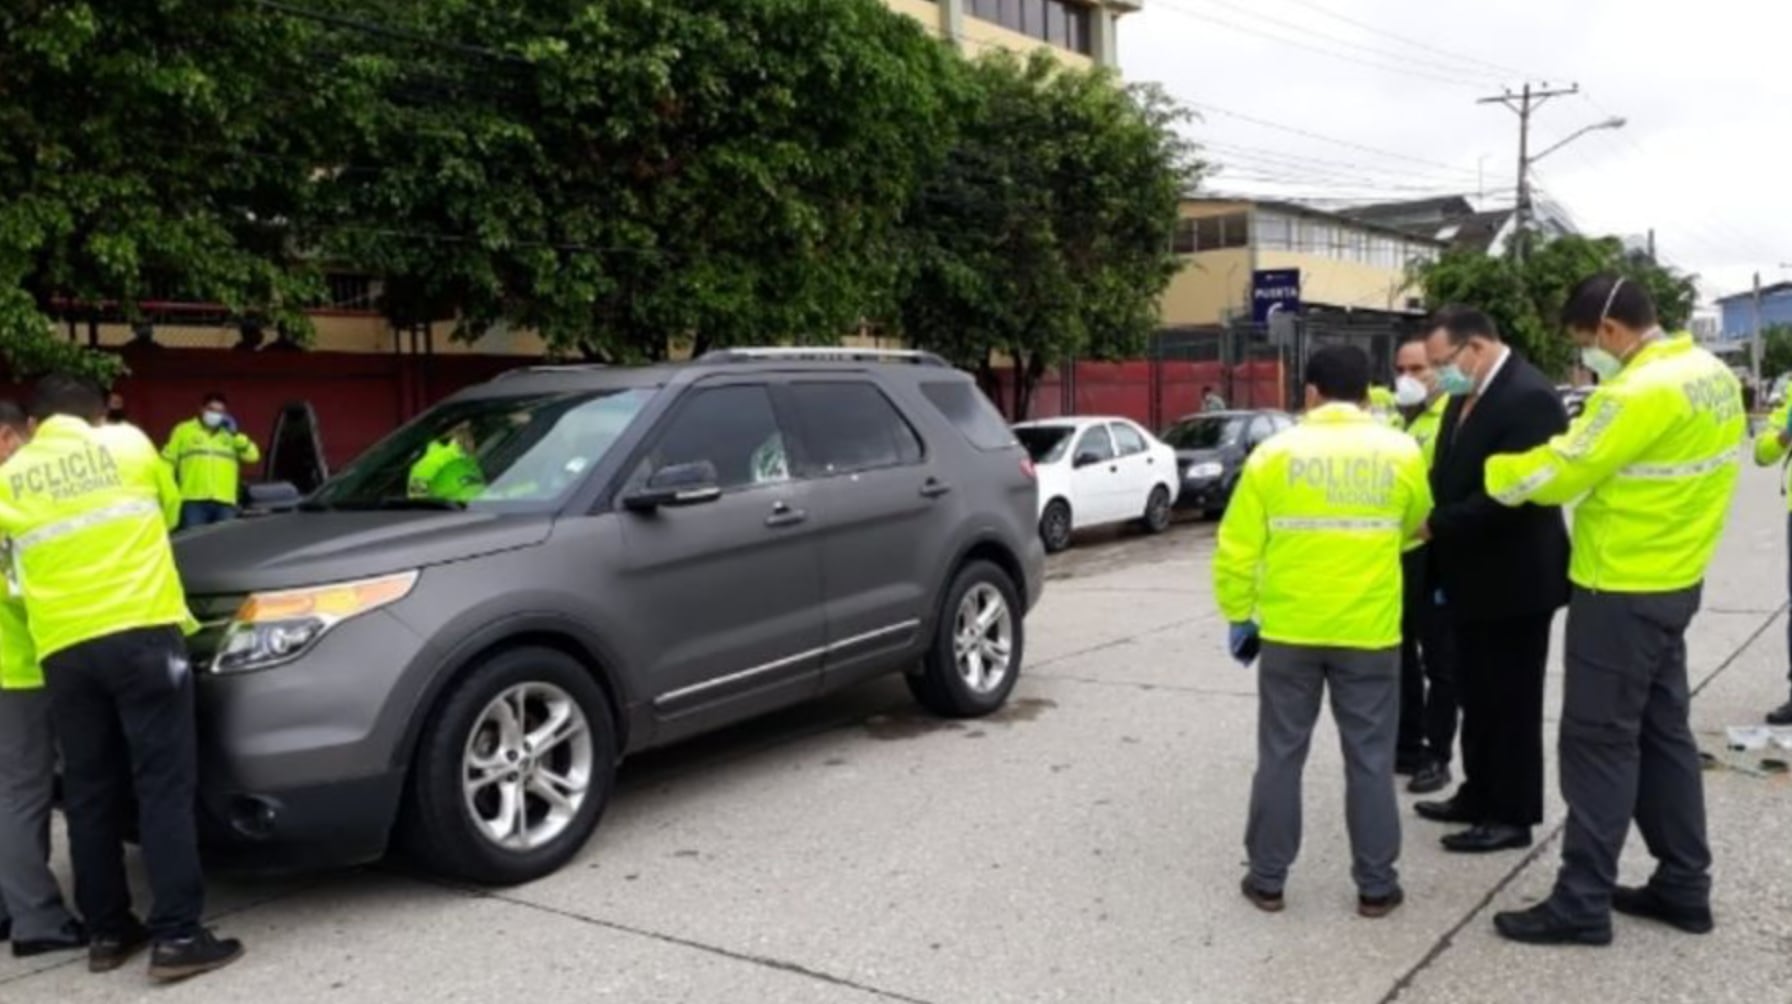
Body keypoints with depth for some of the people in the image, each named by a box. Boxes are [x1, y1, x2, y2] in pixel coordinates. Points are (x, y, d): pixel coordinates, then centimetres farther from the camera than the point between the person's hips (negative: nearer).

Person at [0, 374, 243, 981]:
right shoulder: (128, 444, 8)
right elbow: (168, 507, 23)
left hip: (64, 650, 3)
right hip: (142, 634, -3)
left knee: (89, 793, 12)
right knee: (164, 784, -4)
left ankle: (107, 932, 19)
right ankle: (177, 936, -7)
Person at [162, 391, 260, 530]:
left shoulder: (230, 435, 19)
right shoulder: (184, 431, 12)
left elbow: (252, 455, 7)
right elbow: (168, 460, 12)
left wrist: (235, 434, 0)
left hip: (225, 501, 2)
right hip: (194, 500, -2)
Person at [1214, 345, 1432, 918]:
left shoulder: (1275, 454, -4)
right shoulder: (1400, 453, -1)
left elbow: (1237, 548, -3)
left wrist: (1239, 616, 7)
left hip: (1288, 630, 0)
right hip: (1369, 631, 1)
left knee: (1280, 757, 9)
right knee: (1370, 760, 10)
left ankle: (1268, 880, 16)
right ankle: (1376, 885, 18)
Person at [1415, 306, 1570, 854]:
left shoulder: (1529, 397, -21)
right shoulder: (1467, 396, 9)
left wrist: (1434, 526, -20)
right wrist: (1430, 525, -2)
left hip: (1513, 579, -9)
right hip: (1473, 576, 9)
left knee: (1511, 700, 4)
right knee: (1476, 695, 18)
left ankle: (1512, 816, 16)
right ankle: (1480, 794, 32)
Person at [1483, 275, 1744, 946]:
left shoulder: (1642, 392, -23)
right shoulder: (1712, 374, 7)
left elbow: (1557, 474, -18)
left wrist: (1479, 476, -4)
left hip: (1622, 592, -9)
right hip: (1673, 580, 9)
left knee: (1599, 741, -2)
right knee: (1663, 730, 16)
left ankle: (1582, 903, 6)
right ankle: (1684, 886, 26)